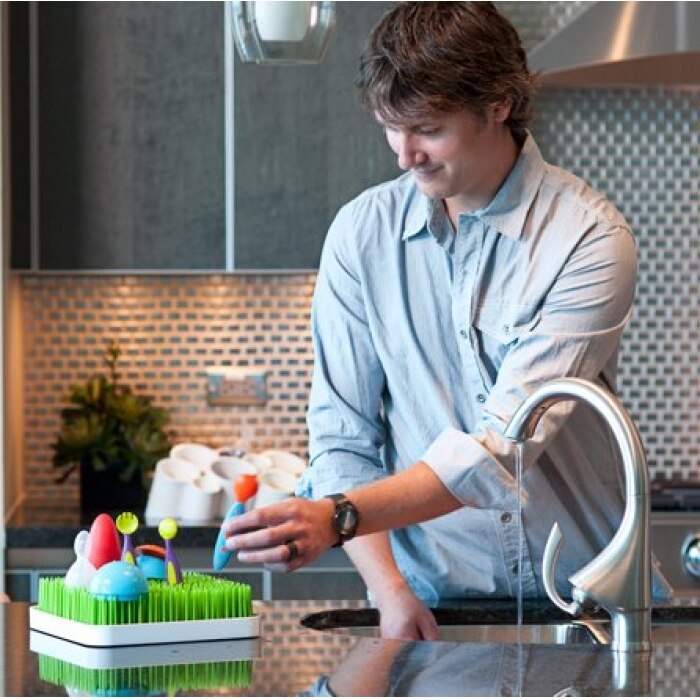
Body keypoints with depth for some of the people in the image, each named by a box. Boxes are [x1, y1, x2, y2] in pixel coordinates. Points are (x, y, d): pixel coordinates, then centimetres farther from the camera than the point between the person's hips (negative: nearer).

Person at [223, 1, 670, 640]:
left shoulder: (591, 239, -8)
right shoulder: (363, 232, 4)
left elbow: (504, 445, -17)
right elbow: (341, 436, 4)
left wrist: (339, 517, -27)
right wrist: (389, 588, -10)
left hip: (582, 592, -2)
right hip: (432, 599, 2)